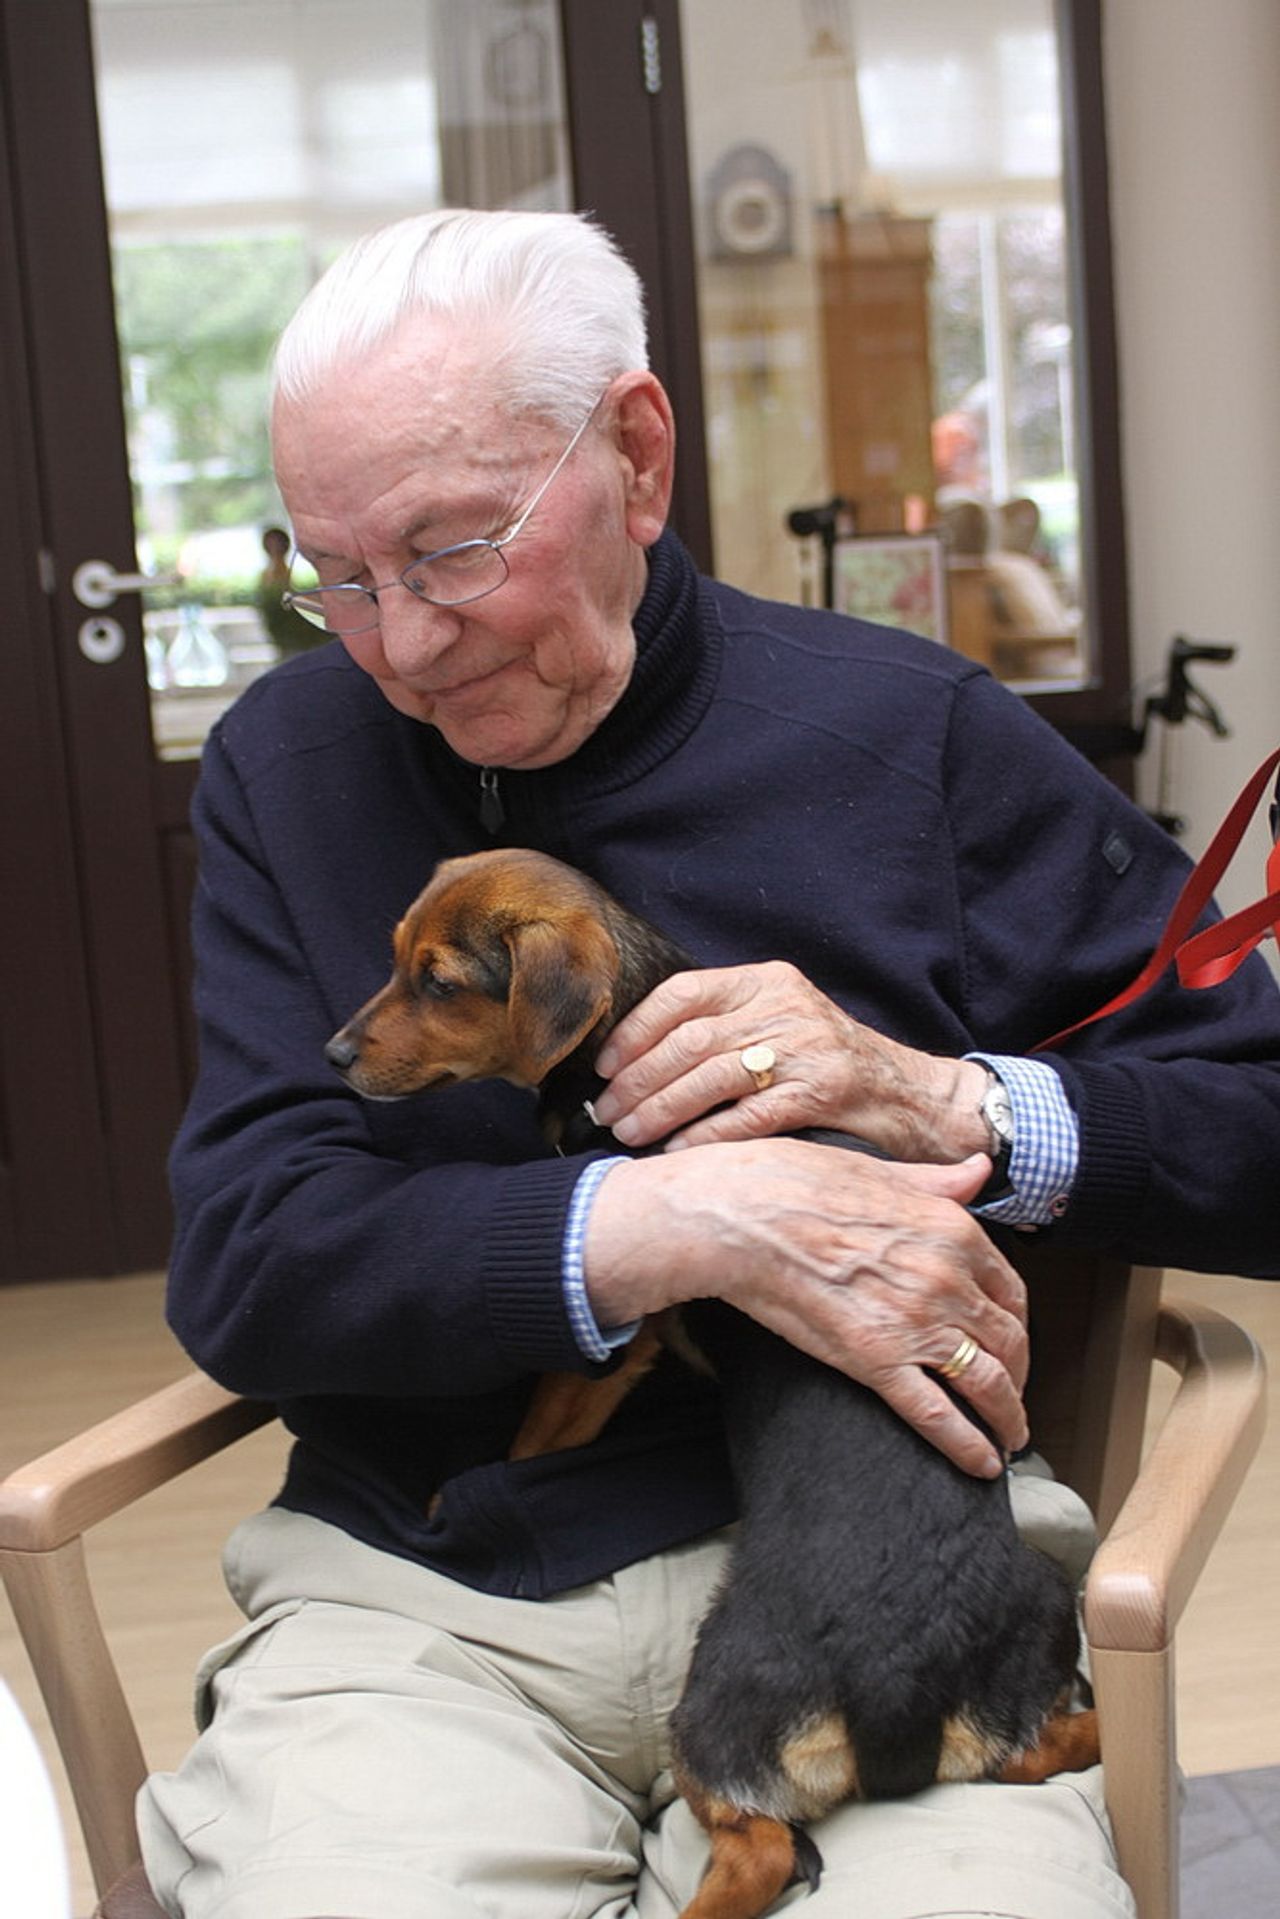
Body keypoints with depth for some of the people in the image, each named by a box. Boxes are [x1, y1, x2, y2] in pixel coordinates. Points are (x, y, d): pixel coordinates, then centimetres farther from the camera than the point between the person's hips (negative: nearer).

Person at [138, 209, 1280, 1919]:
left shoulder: (912, 733, 4)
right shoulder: (287, 766, 8)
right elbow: (242, 1263, -3)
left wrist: (955, 1103, -13)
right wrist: (675, 1228, -17)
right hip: (418, 1587, 1)